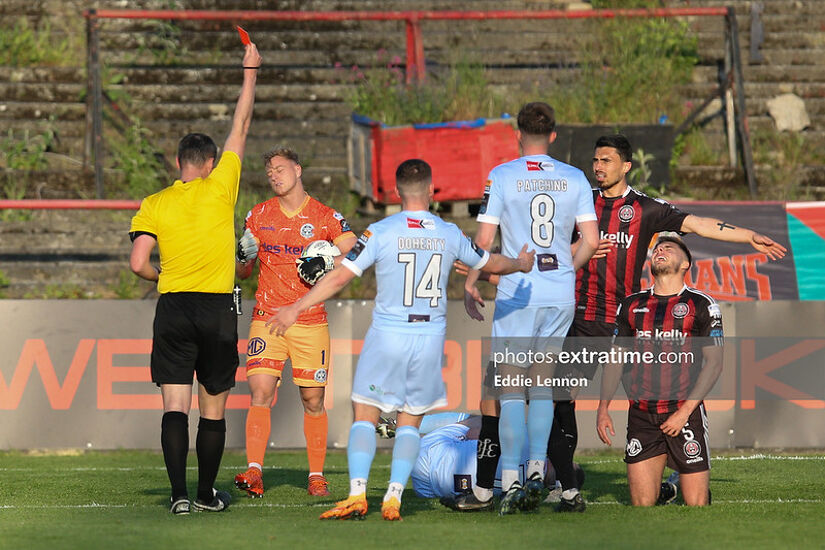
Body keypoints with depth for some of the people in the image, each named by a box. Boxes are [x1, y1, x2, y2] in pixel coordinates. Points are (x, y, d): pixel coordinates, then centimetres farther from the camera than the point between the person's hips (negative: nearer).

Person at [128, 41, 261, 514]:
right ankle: (207, 494, 14)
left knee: (175, 407, -3)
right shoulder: (219, 188, 0)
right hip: (218, 310, -1)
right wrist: (251, 72, 17)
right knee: (214, 410, 9)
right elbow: (241, 128, 8)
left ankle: (180, 493, -16)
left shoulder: (154, 206, 3)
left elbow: (139, 263, -5)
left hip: (173, 307, 1)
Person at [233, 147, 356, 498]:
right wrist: (244, 256, -6)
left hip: (310, 322, -1)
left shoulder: (326, 218, 2)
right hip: (267, 319, 1)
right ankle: (254, 472, -17)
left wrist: (326, 267, -14)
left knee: (313, 400, 2)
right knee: (261, 393, -12)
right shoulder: (259, 216, 10)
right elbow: (242, 273, 17)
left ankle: (316, 475, 11)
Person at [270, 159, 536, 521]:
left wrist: (297, 308, -4)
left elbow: (341, 276, -11)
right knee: (409, 422, 12)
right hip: (430, 338, 3)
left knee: (365, 416, 4)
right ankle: (394, 497, 1)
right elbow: (491, 264, 17)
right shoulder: (449, 234, 1)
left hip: (388, 335, -3)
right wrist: (522, 264, 39)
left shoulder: (380, 232, -9)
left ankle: (357, 494, -10)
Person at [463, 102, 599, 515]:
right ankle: (537, 469, 4)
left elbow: (484, 240, -5)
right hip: (561, 295, 3)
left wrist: (470, 284, 8)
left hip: (517, 293, -3)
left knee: (510, 385, 0)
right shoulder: (575, 179, 6)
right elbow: (591, 241, 4)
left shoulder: (502, 176, -3)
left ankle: (509, 481, -6)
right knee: (542, 380, 14)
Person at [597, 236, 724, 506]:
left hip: (686, 415, -3)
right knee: (642, 505, -5)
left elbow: (714, 363, -2)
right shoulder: (632, 305, 12)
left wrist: (685, 411, -11)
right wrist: (603, 408, 4)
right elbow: (615, 360, 16)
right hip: (641, 418, 3)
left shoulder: (701, 305, 2)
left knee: (696, 506, -5)